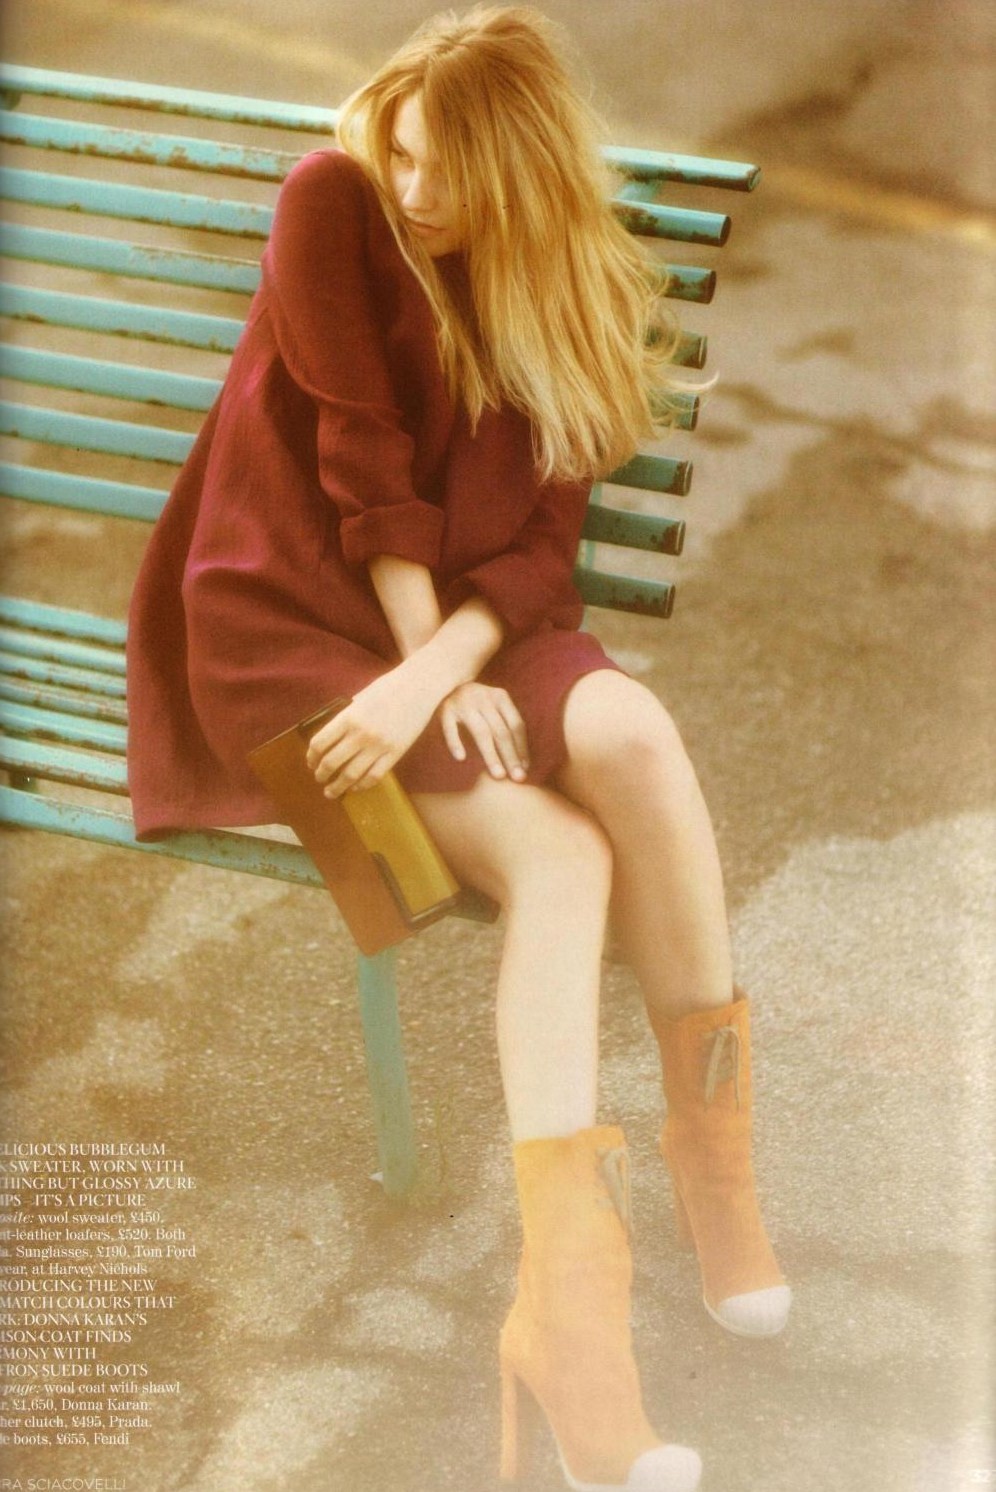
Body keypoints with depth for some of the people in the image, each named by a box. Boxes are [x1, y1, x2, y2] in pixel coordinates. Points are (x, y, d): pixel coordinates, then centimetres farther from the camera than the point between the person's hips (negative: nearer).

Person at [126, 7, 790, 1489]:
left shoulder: (567, 292, 6)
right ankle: (571, 1296, -28)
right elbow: (363, 465, -9)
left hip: (456, 620, 4)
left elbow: (540, 545, -4)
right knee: (560, 852, -27)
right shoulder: (333, 202, -5)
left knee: (628, 731, -29)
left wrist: (441, 668, -22)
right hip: (281, 619, -4)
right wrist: (430, 663, -15)